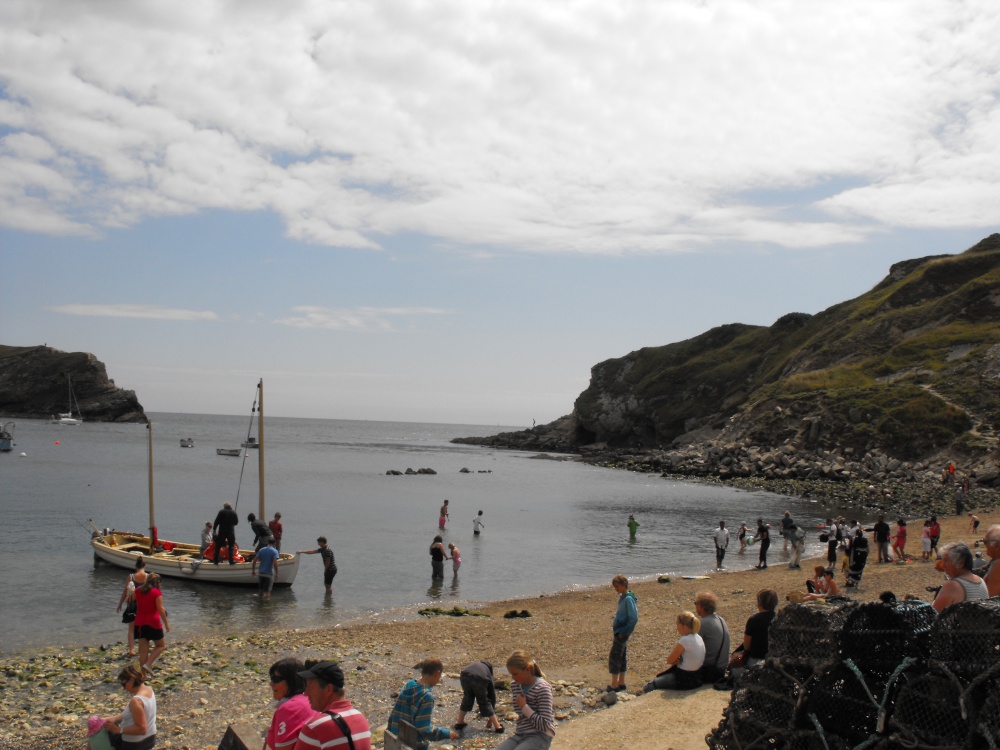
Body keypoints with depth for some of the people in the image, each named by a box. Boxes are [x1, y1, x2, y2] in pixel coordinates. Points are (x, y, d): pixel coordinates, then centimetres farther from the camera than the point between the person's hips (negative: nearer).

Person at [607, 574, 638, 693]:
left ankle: (614, 685, -4)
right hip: (619, 632, 9)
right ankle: (621, 683, 21)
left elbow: (634, 618, -21)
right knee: (622, 657, 14)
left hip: (622, 633, -9)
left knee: (614, 657, -7)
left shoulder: (628, 599, -18)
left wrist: (623, 632, -18)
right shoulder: (622, 597, 10)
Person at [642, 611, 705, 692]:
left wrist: (677, 661, 3)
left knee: (648, 687, 2)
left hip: (686, 680, -9)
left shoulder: (685, 640, -23)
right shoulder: (698, 637, 3)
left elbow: (669, 660, -14)